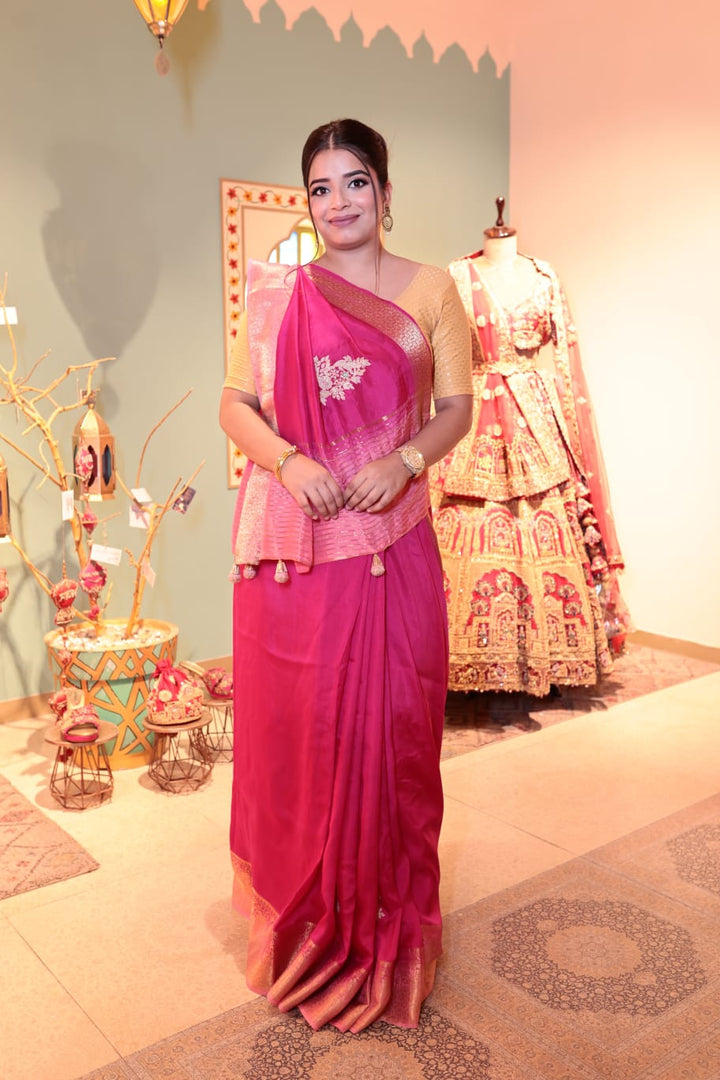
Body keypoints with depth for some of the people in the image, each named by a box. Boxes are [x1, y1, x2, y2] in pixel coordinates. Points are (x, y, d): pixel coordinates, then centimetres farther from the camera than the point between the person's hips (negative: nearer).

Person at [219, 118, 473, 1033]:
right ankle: (306, 917, 27)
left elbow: (456, 406, 5)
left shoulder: (431, 290, 6)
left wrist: (405, 459, -14)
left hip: (391, 544, 0)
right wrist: (289, 459, -15)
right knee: (295, 723, 6)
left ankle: (386, 918, 28)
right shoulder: (275, 292, 8)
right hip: (293, 546, 1)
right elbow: (235, 403, 4)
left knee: (391, 724, 5)